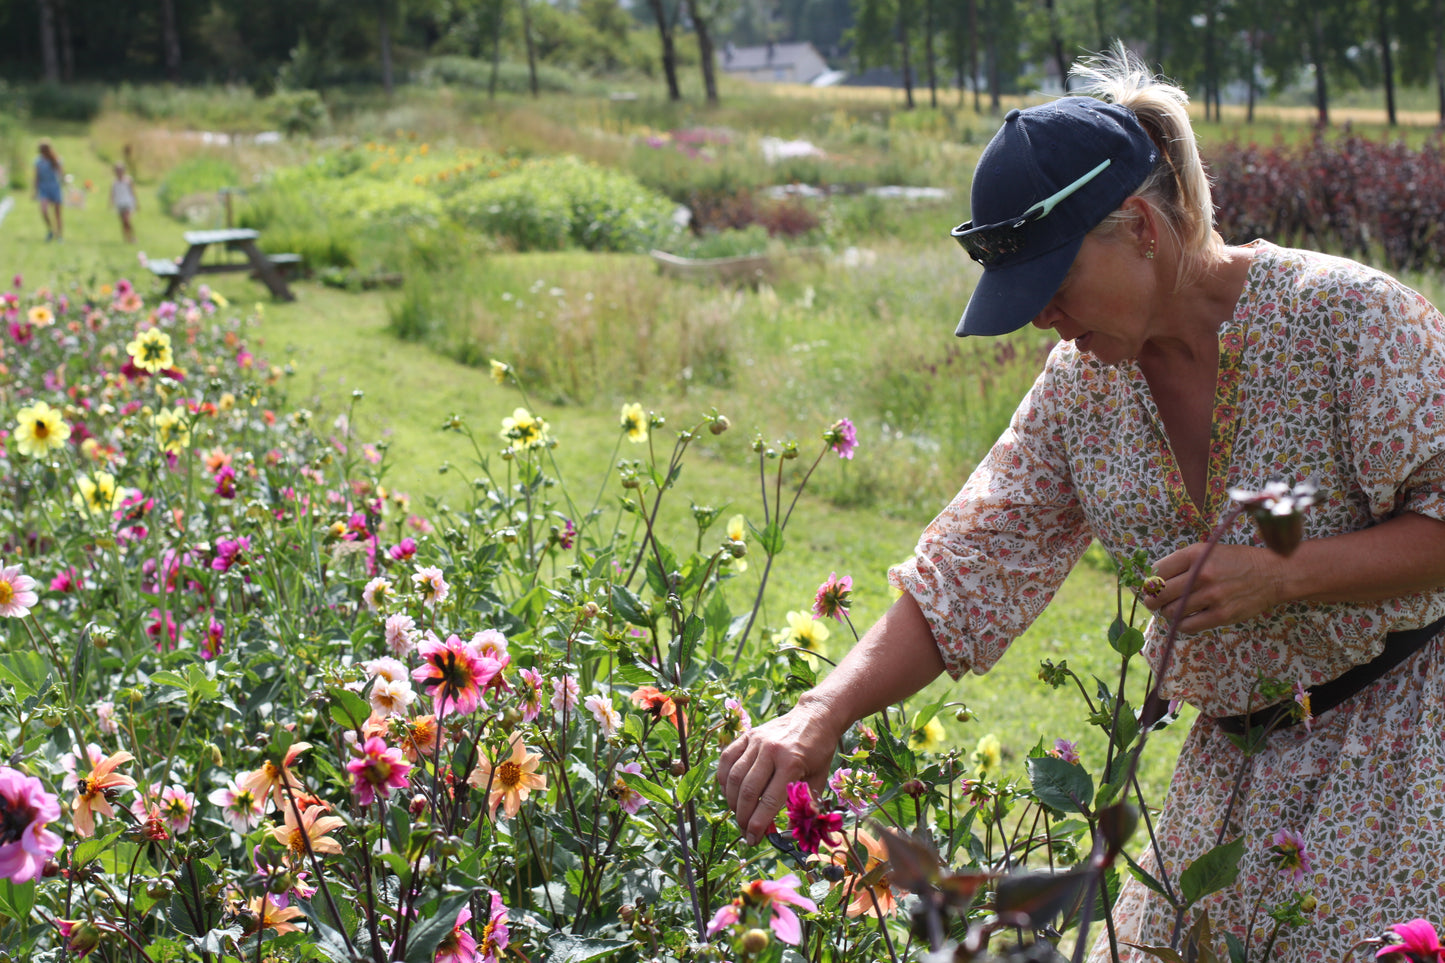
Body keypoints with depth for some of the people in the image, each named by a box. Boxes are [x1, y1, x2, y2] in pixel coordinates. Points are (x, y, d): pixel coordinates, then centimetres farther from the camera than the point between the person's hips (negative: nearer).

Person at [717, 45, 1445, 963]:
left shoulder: (1344, 317, -16)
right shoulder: (1083, 385, 0)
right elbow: (965, 576, -1)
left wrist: (1281, 574, -26)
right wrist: (823, 713, -14)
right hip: (1236, 765, 5)